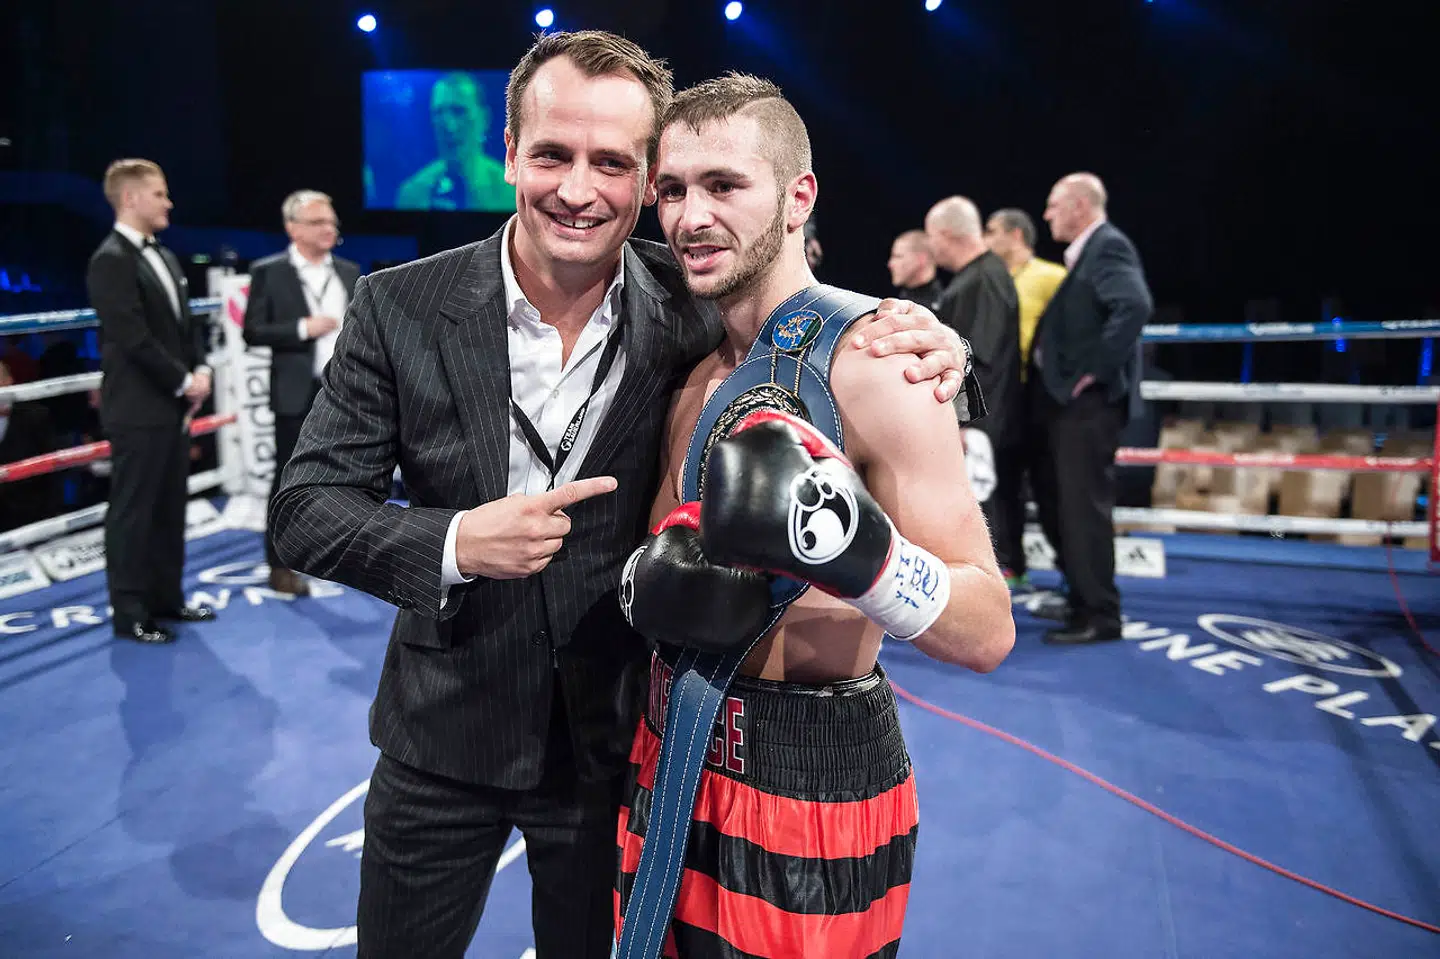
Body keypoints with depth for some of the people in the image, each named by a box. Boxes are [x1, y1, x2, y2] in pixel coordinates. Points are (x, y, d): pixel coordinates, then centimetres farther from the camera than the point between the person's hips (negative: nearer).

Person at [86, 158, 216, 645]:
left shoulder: (164, 256, 15)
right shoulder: (111, 260, -13)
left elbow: (187, 323, 18)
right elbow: (134, 338, -19)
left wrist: (200, 370, 2)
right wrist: (183, 382, -12)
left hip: (172, 405, 9)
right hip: (138, 410, -9)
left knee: (169, 509, 14)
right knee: (132, 513, 0)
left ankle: (166, 599, 24)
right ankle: (129, 614, 9)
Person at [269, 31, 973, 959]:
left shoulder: (691, 314, -12)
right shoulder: (401, 307, -13)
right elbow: (304, 510, -9)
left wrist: (919, 349, -21)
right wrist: (455, 543, -28)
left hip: (612, 743, 0)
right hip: (443, 736, 1)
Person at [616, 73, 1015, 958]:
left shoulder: (874, 368, -18)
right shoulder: (695, 377, 5)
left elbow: (989, 633, -20)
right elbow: (656, 549, 10)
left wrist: (853, 548, -37)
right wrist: (652, 581, -13)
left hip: (813, 775, -6)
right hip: (676, 752, 7)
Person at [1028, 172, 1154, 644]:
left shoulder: (1108, 247, -12)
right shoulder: (1084, 252, 19)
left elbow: (1135, 306, -27)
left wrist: (1095, 370, -23)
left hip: (1087, 398, -10)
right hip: (1062, 396, 10)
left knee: (1084, 506, -6)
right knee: (1060, 502, 16)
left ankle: (1099, 615, 3)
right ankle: (1083, 598, 29)